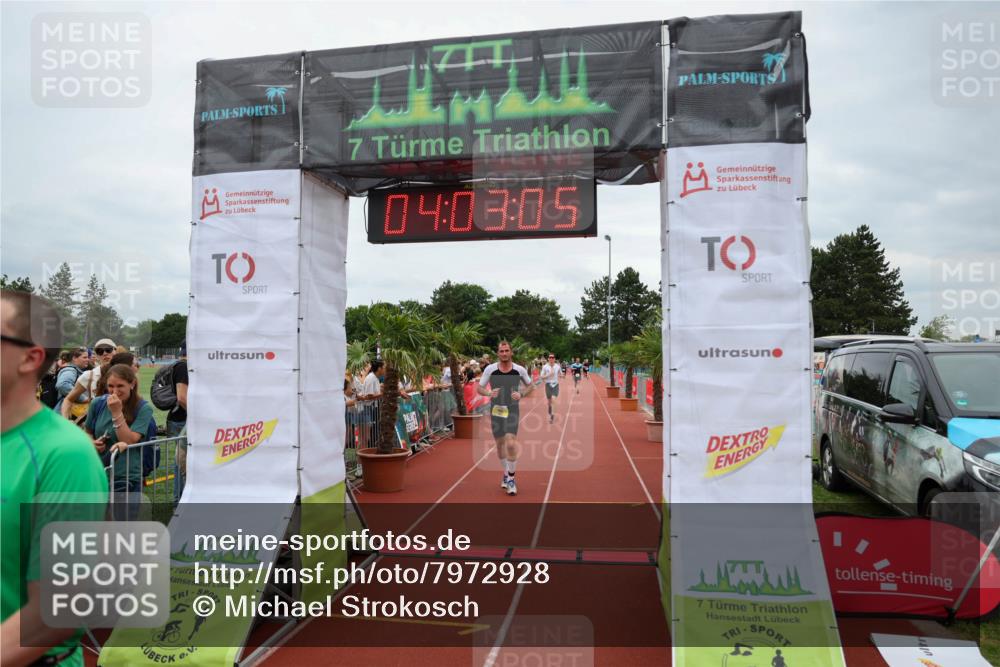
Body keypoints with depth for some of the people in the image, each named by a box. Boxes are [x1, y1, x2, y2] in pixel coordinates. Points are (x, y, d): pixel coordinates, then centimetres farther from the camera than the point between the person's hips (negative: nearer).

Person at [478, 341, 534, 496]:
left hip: (512, 410, -2)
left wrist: (521, 394, -9)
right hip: (496, 410, 2)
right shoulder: (490, 369, -4)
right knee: (500, 444, 11)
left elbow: (531, 386, 11)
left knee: (511, 444, -15)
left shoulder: (520, 370, -4)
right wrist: (489, 393, -19)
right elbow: (479, 388, 2)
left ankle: (511, 479, 0)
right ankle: (506, 473, 33)